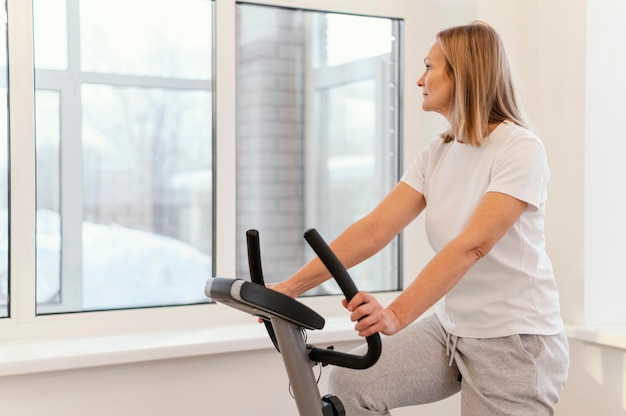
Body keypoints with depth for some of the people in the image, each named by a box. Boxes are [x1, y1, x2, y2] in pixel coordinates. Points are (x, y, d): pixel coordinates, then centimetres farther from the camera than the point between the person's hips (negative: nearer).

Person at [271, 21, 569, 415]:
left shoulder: (520, 148, -15)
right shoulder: (436, 155, 5)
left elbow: (473, 244, -28)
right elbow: (375, 228, -4)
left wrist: (398, 315, -38)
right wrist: (291, 287, -12)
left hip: (514, 340, -6)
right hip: (451, 328, 6)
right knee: (350, 381, -9)